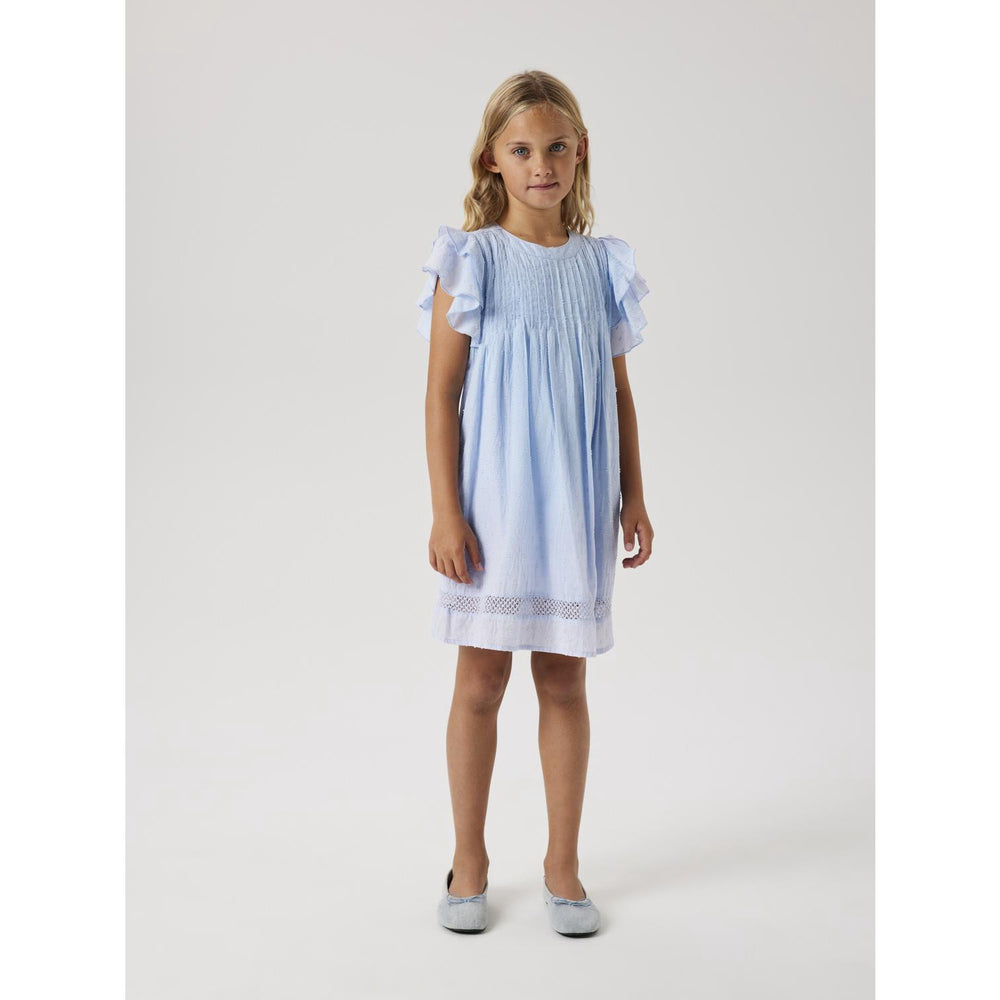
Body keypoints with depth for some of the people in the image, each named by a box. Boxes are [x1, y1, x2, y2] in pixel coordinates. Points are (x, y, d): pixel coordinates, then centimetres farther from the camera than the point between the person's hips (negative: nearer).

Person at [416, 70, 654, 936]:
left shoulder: (602, 266, 6)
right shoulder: (471, 261, -4)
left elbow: (620, 392, 11)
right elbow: (442, 395, -6)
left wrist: (634, 497, 7)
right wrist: (445, 512, -11)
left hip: (576, 506, 3)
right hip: (492, 503, -2)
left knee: (565, 683, 10)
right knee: (481, 683, 7)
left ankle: (563, 864, 24)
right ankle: (470, 863, 24)